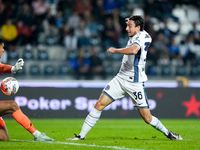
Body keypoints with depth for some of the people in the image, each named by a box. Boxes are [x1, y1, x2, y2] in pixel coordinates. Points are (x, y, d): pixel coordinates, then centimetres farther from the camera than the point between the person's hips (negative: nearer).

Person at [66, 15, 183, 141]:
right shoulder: (135, 36, 9)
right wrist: (131, 22, 25)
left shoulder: (141, 36, -15)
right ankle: (82, 135, -3)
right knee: (99, 104, -5)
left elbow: (133, 50, -38)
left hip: (135, 83, -8)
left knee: (147, 118, -4)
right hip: (120, 79, 8)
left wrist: (115, 50, -23)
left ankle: (168, 133, 20)